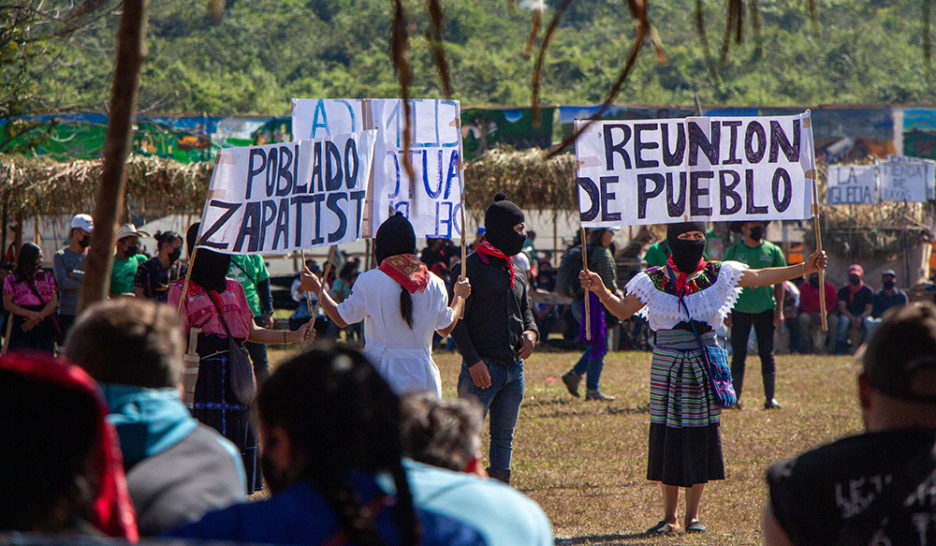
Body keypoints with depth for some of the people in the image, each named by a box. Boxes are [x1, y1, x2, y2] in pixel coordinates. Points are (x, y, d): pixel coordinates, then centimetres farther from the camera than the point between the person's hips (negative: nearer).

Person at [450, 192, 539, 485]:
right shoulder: (469, 268, -7)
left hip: (514, 366, 7)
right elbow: (456, 320, -10)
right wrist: (473, 360, -18)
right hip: (482, 367, -7)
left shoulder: (515, 273, 15)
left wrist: (531, 332, 2)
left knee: (504, 439, 11)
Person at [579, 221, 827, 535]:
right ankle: (669, 517, 8)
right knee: (668, 437, 0)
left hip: (704, 366, 1)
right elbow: (623, 309, -2)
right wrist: (601, 290, -20)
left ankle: (692, 515, 12)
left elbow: (762, 277, 7)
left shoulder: (718, 275, 3)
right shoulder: (654, 281, 0)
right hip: (668, 366, -1)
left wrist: (804, 268, 1)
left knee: (701, 439, 2)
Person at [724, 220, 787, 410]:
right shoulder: (733, 251, 2)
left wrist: (779, 310, 1)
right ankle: (735, 397, 4)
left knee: (767, 354, 2)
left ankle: (770, 398, 6)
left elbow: (779, 282, 8)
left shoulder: (773, 251, 5)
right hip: (740, 309, -1)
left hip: (765, 309, 1)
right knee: (738, 354, 0)